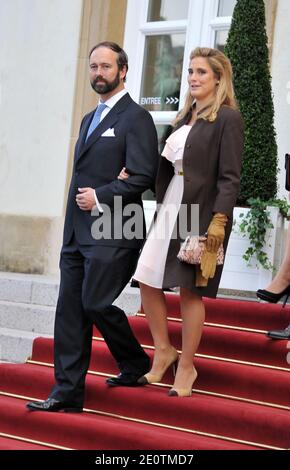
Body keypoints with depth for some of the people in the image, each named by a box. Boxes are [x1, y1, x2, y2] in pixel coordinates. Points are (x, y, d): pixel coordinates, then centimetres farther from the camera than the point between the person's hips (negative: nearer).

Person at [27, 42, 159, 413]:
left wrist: (100, 197, -13)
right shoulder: (89, 119, 21)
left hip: (111, 233, -8)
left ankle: (136, 364, 13)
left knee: (95, 303, -11)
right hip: (77, 232, 8)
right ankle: (67, 392, 6)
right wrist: (81, 198, 12)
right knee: (70, 310, 3)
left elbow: (143, 176, -14)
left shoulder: (136, 118, -6)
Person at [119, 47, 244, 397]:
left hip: (201, 213, -7)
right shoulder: (185, 117, 15)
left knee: (190, 290, 0)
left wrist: (219, 221, -21)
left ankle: (186, 367, 13)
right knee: (147, 280, 4)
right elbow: (167, 165, 16)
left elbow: (230, 177, -13)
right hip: (170, 207, 7)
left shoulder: (227, 118, -8)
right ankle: (163, 352, 21)